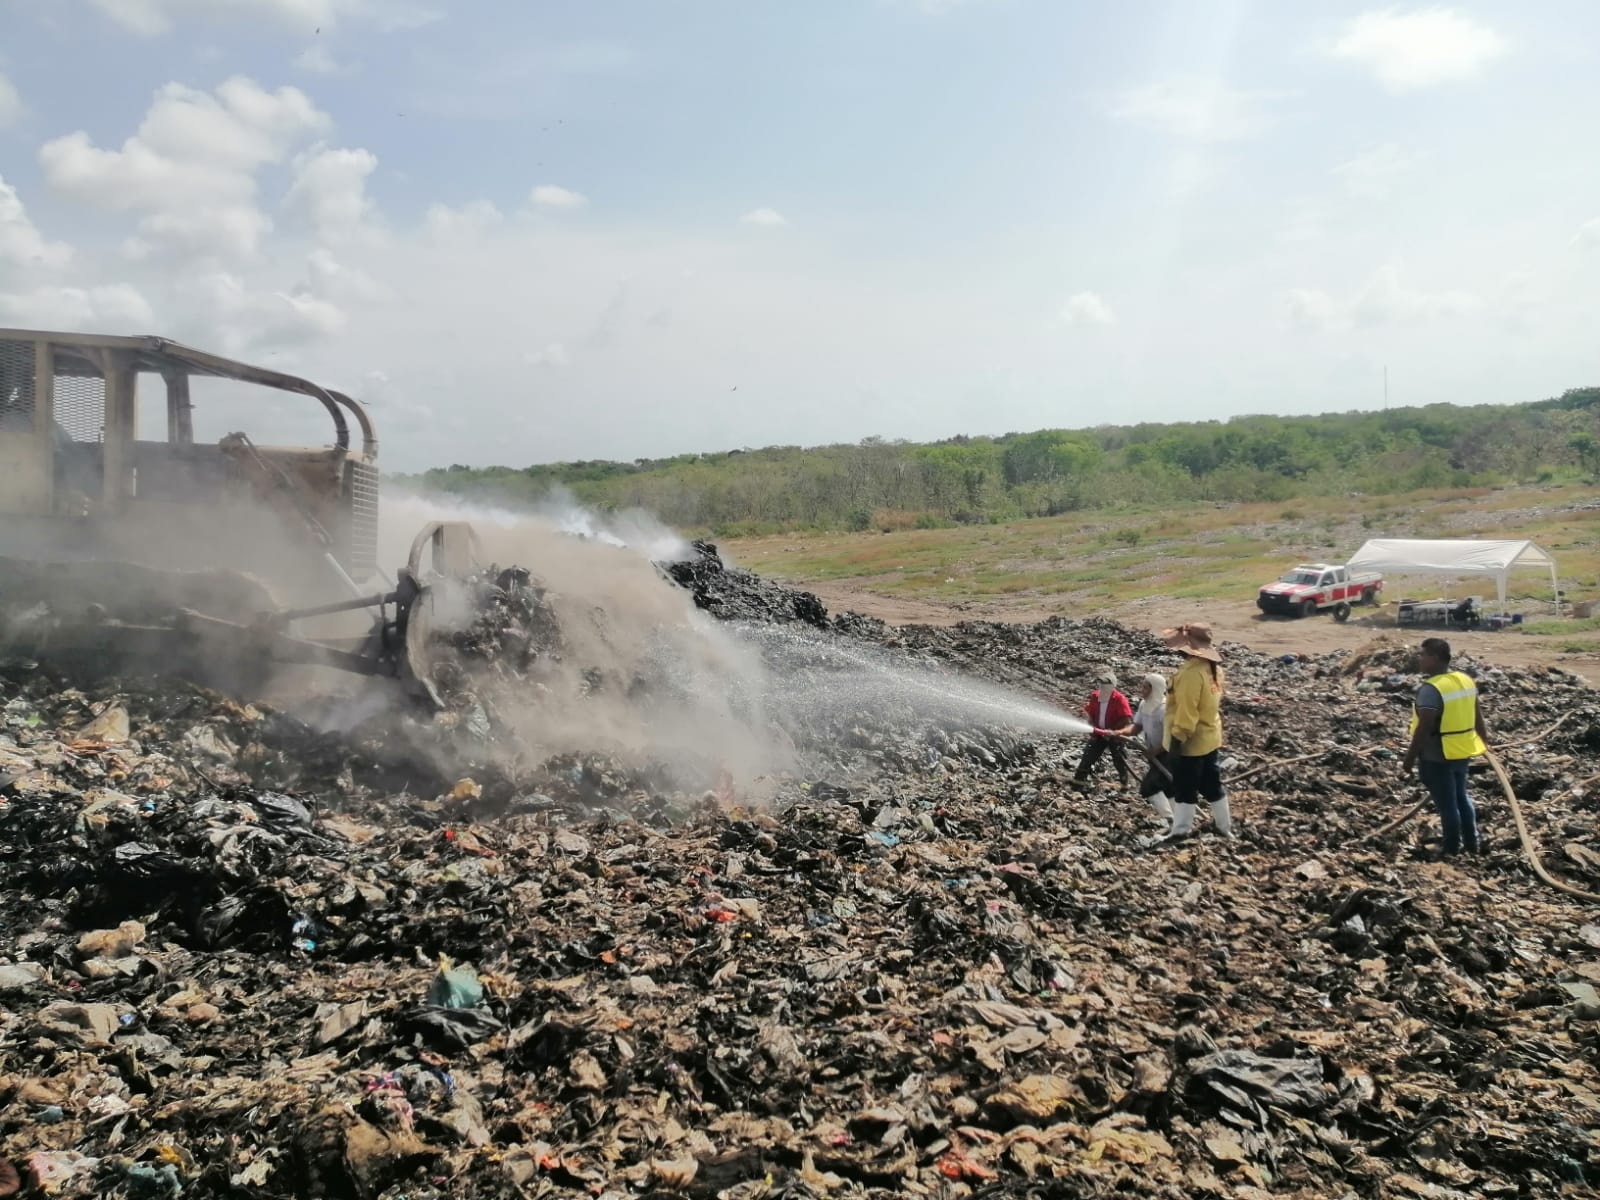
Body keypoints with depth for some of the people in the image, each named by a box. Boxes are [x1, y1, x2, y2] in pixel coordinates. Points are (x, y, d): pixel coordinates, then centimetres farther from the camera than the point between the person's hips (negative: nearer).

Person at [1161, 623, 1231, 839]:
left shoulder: (1191, 673, -27)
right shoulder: (1212, 667, 3)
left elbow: (1186, 713, -27)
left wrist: (1176, 740, -23)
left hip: (1190, 742, -9)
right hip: (1209, 737, 9)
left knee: (1184, 788, 4)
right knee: (1211, 783, 19)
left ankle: (1181, 830, 14)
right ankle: (1224, 825, 29)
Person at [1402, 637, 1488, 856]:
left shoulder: (1431, 689, -24)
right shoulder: (1465, 680, 3)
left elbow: (1424, 728, -24)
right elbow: (1477, 715, 14)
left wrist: (1410, 756, -15)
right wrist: (1484, 740, 28)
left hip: (1437, 757, -8)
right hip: (1461, 752, 8)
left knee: (1446, 804, 5)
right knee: (1462, 798, 22)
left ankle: (1453, 850, 17)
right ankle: (1472, 845, 32)